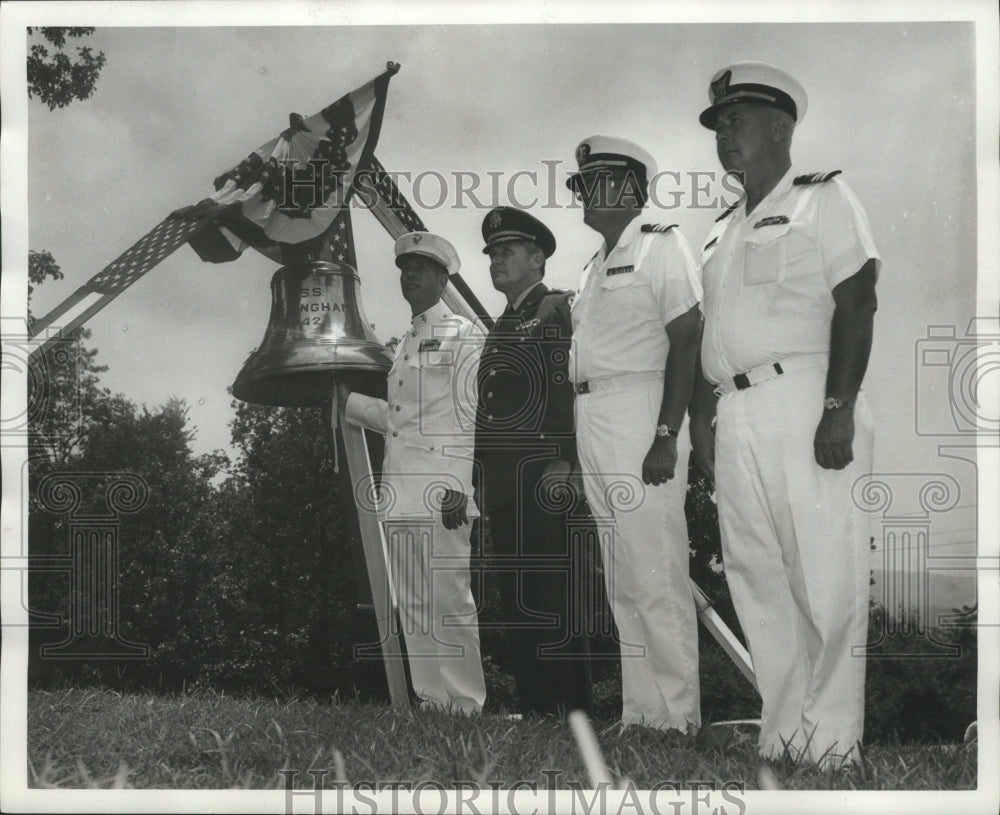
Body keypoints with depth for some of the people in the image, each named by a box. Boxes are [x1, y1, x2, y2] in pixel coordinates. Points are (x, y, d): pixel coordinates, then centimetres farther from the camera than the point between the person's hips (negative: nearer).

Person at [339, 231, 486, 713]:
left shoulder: (464, 338, 0)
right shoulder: (405, 343, 23)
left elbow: (482, 417, -8)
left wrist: (466, 488, -16)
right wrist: (346, 398, 18)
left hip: (443, 487, -8)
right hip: (399, 489, 8)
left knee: (449, 599, -11)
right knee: (411, 604, 7)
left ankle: (467, 702, -5)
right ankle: (431, 698, 13)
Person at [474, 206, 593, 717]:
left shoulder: (558, 311, 0)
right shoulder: (501, 328, 25)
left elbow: (571, 388, -11)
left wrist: (564, 463, -20)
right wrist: (475, 479, 17)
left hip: (543, 481, -8)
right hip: (503, 487, 8)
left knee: (553, 604, -9)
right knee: (517, 607, 6)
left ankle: (572, 714, -6)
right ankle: (535, 714, 10)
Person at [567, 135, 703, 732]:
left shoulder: (661, 246, -4)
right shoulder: (599, 263, 22)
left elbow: (687, 344, -12)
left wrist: (667, 435, -19)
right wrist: (583, 444, 15)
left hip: (641, 415, -9)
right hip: (592, 419, 9)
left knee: (657, 579, -9)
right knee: (622, 584, 10)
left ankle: (678, 717, -4)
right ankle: (638, 712, 15)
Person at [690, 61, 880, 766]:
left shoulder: (822, 199, 3)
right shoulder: (725, 229, 24)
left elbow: (855, 306, -8)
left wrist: (839, 408, -18)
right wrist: (701, 416, 13)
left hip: (807, 406, -7)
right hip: (736, 418, 7)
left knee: (828, 582, -8)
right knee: (757, 580, 7)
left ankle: (834, 743, -2)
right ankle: (782, 735, 14)